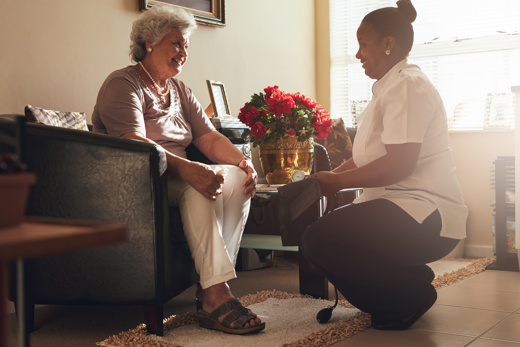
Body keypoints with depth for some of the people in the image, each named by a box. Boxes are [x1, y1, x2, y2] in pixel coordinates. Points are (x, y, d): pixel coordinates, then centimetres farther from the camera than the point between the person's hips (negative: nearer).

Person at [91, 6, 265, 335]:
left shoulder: (180, 91, 20)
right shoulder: (123, 84, -6)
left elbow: (210, 138, 11)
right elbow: (134, 145, -24)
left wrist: (243, 161, -11)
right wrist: (187, 170, -38)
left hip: (176, 177, 8)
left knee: (237, 177, -15)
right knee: (201, 183, -32)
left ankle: (211, 289, -22)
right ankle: (216, 294, -36)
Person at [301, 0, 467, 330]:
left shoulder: (408, 85, -13)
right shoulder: (389, 87, 20)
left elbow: (399, 165, -23)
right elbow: (368, 156, 19)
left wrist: (338, 181, -14)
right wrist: (329, 176, 4)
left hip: (426, 217, -11)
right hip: (401, 207, 11)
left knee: (319, 239, -21)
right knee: (319, 232, 13)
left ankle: (415, 291, -7)